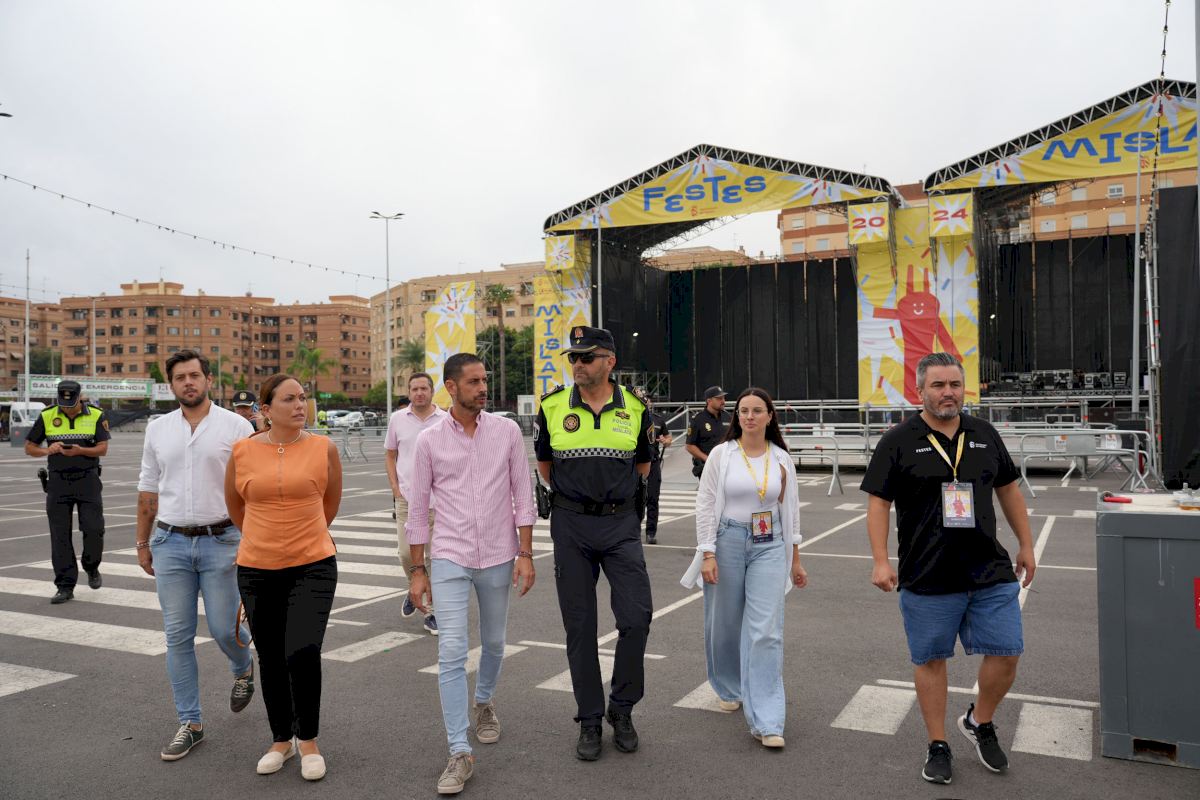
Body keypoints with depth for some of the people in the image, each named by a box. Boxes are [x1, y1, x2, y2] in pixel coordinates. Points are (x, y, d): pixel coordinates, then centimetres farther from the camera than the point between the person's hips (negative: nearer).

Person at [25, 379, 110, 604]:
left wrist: (80, 450, -23)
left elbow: (103, 449, -6)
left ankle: (91, 568, 22)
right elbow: (29, 447, 7)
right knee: (60, 535, 1)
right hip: (58, 482, 1)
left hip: (88, 481, -1)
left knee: (94, 529, -6)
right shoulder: (47, 416, 1)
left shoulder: (96, 416, -2)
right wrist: (47, 450, -13)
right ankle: (65, 587, 8)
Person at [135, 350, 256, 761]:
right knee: (178, 636, 6)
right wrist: (142, 543, 14)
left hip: (221, 542, -3)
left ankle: (243, 669, 37)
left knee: (225, 628, 1)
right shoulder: (158, 429, 8)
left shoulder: (236, 426, -4)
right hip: (171, 543, 3)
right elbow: (148, 490, 14)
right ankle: (190, 723, 17)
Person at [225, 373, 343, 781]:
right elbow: (234, 505, 14)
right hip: (257, 570, 2)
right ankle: (281, 739, 35)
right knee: (271, 659, 13)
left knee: (303, 652, -14)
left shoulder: (324, 448, -6)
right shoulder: (242, 452, -3)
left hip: (313, 566, -2)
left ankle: (308, 740, 10)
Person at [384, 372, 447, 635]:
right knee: (406, 553, -1)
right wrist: (395, 487, 2)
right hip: (406, 498, 1)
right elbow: (389, 454, 12)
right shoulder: (397, 419, 5)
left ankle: (432, 611, 13)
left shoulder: (445, 421, 0)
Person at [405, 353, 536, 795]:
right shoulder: (430, 439, -3)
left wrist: (525, 553, -5)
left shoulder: (507, 431, -2)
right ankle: (460, 754, 0)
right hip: (450, 559, -1)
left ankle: (485, 702, 46)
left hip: (498, 557, 1)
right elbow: (418, 506, 2)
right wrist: (418, 569, 2)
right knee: (451, 652, -8)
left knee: (493, 644, 18)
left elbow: (522, 494, 0)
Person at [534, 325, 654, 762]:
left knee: (636, 618, -7)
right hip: (571, 526, 0)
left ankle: (622, 709, 16)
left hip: (621, 524, 0)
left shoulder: (635, 408, 0)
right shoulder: (553, 407, -1)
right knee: (579, 626, 6)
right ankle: (589, 720, 20)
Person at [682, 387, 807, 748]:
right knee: (725, 625, 11)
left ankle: (766, 721, -3)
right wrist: (708, 555, -9)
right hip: (728, 542, -1)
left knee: (766, 631, -7)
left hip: (769, 546, 1)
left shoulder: (781, 459, 5)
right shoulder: (721, 454, -2)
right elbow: (705, 505, -3)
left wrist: (795, 560, 14)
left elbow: (790, 509, 12)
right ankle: (729, 689, 38)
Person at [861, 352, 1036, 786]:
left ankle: (980, 721, 31)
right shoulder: (898, 441, -5)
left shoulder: (984, 434, 8)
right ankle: (938, 745, 24)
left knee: (1006, 652, 4)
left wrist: (1026, 545, 17)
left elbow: (1008, 489, 17)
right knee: (931, 659, 7)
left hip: (991, 571, 3)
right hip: (927, 578, -3)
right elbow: (878, 502, -5)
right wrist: (881, 561, -12)